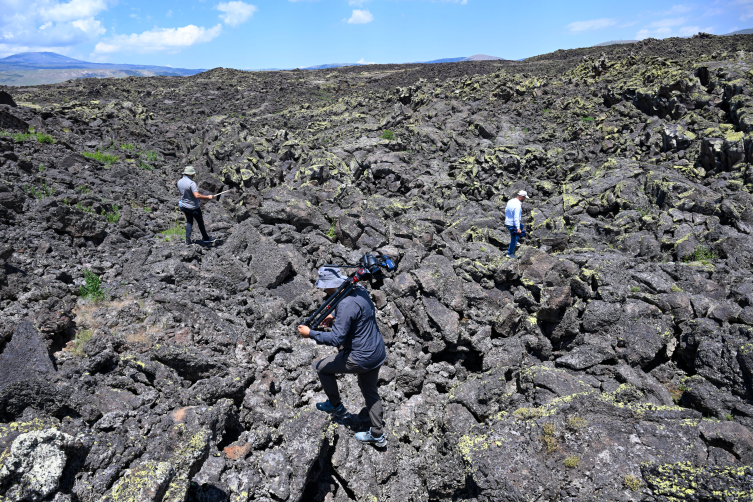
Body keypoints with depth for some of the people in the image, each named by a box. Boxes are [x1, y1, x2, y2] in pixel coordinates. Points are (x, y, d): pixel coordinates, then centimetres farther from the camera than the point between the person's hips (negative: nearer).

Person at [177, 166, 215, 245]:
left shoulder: (179, 182, -1)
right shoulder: (191, 183, -26)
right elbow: (197, 195, -34)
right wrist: (208, 197, -23)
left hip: (184, 206, 7)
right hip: (193, 207, -7)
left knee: (189, 222, 19)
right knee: (200, 222, 11)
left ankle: (188, 241, 17)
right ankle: (206, 239, 26)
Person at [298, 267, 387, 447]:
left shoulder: (346, 304, -28)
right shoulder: (360, 290, 0)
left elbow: (337, 339, -25)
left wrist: (310, 334, -15)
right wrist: (335, 317, 15)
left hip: (360, 358, -9)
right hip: (378, 353, 9)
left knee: (321, 367, 11)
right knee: (370, 391, 25)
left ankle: (336, 405, 28)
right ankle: (377, 435, 37)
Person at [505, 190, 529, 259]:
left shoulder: (510, 201, 0)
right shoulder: (518, 205, -26)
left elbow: (506, 211, 13)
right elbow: (516, 217, -30)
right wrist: (518, 228, -30)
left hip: (507, 222, 9)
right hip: (513, 225, -9)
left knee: (522, 227, 32)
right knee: (514, 239, 9)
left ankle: (515, 242, 36)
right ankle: (509, 254, 21)